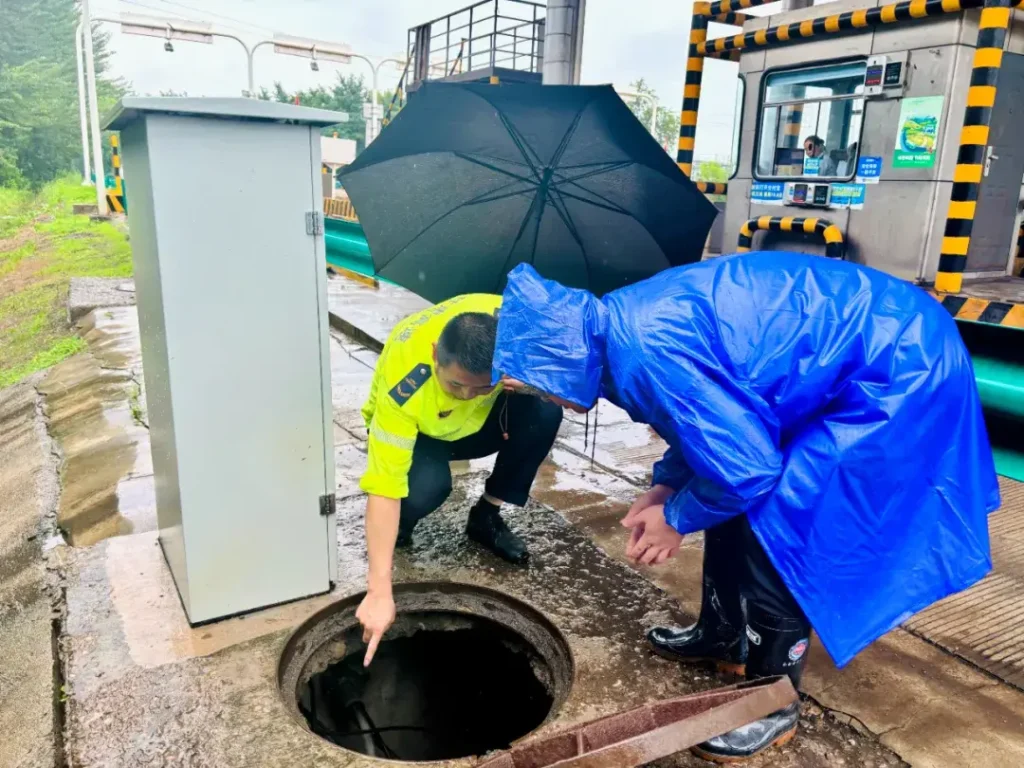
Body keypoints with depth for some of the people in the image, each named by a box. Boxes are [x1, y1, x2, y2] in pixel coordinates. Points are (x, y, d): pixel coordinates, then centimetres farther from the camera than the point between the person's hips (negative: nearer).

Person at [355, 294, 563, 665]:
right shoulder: (403, 387, -40)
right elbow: (384, 484, -40)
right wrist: (380, 592, -44)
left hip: (482, 420, 4)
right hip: (417, 431, -3)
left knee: (545, 411, -28)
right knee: (427, 485, -37)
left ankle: (486, 517, -5)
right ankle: (399, 523, 2)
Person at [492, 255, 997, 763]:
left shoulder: (646, 351, -29)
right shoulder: (626, 323, 2)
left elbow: (745, 464, -22)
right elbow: (712, 419, 16)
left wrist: (676, 518, -6)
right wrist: (666, 486, 8)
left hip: (894, 373, -10)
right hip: (847, 358, 10)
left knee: (777, 528, -9)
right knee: (733, 505, 13)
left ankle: (774, 705, 12)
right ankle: (722, 636, 33)